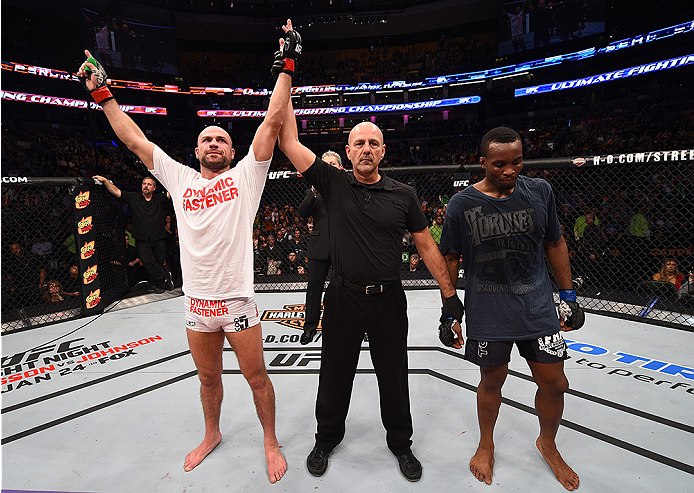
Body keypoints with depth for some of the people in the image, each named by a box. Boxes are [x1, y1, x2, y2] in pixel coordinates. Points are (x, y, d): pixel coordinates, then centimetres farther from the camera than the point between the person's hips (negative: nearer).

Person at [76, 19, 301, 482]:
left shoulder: (246, 175, -1)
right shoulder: (180, 178, 8)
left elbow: (273, 121, -7)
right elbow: (135, 139, 13)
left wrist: (286, 67, -7)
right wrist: (103, 93, 16)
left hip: (237, 302, -3)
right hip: (196, 304, 4)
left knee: (257, 377, 10)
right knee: (208, 377, 22)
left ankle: (271, 442, 33)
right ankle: (212, 435, 47)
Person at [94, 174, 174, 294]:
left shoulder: (159, 199, 6)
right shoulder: (133, 198, 8)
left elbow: (171, 194, -9)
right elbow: (116, 192, 4)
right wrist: (104, 180, -7)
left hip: (159, 239, 0)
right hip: (142, 240, 0)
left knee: (159, 263, 6)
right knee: (148, 263, -9)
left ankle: (157, 284, 23)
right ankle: (166, 278, 9)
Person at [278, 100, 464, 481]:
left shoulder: (402, 195, -1)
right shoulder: (333, 184, -3)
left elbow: (427, 246, 5)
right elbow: (289, 141, -7)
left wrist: (449, 294, 4)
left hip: (389, 301, 1)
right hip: (343, 297, 0)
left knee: (394, 379, 15)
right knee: (335, 376, 16)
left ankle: (400, 443, 41)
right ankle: (327, 438, 42)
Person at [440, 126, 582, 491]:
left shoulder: (539, 191, -1)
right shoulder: (462, 204, -9)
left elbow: (555, 243, 9)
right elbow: (449, 259, -3)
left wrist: (568, 295, 9)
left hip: (538, 307, 3)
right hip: (487, 313, -2)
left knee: (555, 384, 11)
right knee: (491, 382, 13)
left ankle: (547, 443, 42)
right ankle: (486, 445, 41)